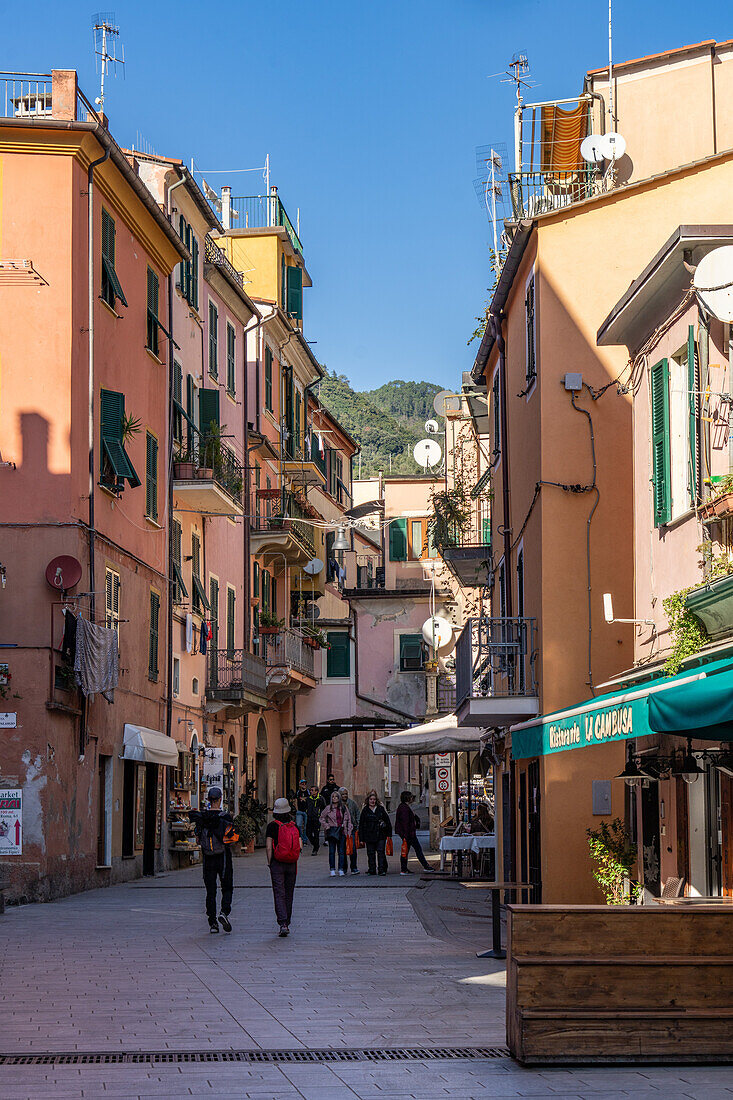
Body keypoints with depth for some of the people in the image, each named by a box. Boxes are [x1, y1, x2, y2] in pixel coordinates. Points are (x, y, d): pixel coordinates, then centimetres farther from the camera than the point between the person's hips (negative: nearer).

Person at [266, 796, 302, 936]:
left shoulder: (272, 826, -7)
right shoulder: (294, 826, 3)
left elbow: (268, 847, -10)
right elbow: (300, 845, -1)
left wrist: (269, 862, 1)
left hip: (277, 864, -3)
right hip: (292, 865, 3)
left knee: (279, 894, -5)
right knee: (289, 895, 14)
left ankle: (283, 924, -19)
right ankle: (287, 923, 21)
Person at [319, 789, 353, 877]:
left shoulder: (344, 808, 6)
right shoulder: (328, 808, 2)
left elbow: (348, 819, 10)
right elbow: (322, 818, 12)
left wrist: (349, 830, 4)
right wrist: (326, 826, 0)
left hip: (342, 831, 1)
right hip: (332, 831, -1)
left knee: (341, 851, 2)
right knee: (332, 851, 0)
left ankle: (341, 869, 7)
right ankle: (332, 870, 3)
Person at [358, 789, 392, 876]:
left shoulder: (381, 809, 7)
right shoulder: (365, 810, 6)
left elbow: (387, 821, 12)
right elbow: (361, 825, 7)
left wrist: (389, 833, 7)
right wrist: (361, 838, 2)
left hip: (381, 836, -1)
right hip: (369, 835, 1)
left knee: (380, 852, -6)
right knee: (371, 853, 3)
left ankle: (382, 869, -6)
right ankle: (372, 870, 10)